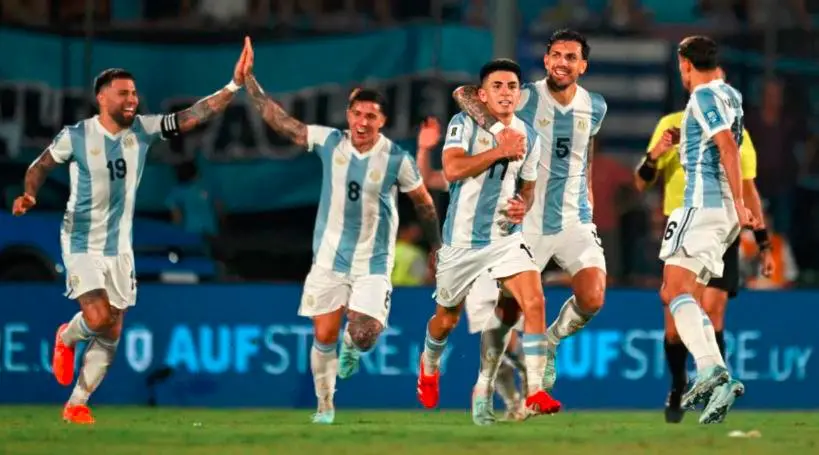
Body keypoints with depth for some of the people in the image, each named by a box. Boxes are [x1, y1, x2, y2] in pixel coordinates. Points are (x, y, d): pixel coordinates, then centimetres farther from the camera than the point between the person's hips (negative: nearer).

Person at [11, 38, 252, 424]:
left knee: (111, 333, 5)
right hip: (82, 244, -4)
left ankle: (76, 404, 19)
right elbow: (41, 165, 3)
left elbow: (193, 116, -11)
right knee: (98, 318, -21)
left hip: (119, 247, 4)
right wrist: (30, 194, -16)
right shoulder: (76, 136, -12)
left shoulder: (143, 130, -5)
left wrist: (234, 86, -21)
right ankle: (66, 339, 15)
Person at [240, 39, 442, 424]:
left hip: (373, 263, -2)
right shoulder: (329, 142, -6)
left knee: (364, 336, -15)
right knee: (324, 336, 0)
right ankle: (325, 406, 20)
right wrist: (249, 81, -9)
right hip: (329, 258, 2)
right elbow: (279, 121, -4)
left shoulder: (397, 159, -11)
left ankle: (350, 346, 24)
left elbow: (424, 203, 3)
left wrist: (437, 247, 8)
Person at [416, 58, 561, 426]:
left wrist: (523, 205, -4)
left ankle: (535, 392, -23)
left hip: (505, 237, 2)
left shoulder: (529, 137, 4)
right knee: (446, 319, 15)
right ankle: (428, 367, 49)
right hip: (462, 240, -2)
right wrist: (500, 150, -25)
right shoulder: (464, 124, -9)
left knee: (534, 302, -22)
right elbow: (452, 169, -26)